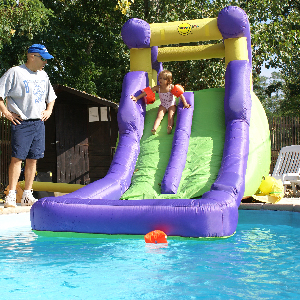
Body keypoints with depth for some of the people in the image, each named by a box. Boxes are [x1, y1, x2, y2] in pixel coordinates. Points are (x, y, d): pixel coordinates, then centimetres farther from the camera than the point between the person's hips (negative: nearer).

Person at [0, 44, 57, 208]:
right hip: (21, 123, -6)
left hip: (39, 123, 6)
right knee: (17, 158, -9)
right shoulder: (15, 72, -4)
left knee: (33, 159, 5)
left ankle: (27, 195, 11)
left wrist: (49, 110, 17)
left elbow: (51, 97, 32)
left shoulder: (43, 75, 17)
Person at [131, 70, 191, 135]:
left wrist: (185, 104, -18)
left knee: (170, 117, -25)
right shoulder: (157, 88, -10)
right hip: (163, 105, 2)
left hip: (171, 105, -2)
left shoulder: (171, 87, -16)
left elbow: (180, 95, -14)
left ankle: (170, 128, -52)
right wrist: (137, 98, -15)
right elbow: (146, 92, -10)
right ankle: (154, 129, -45)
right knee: (159, 116, -21)